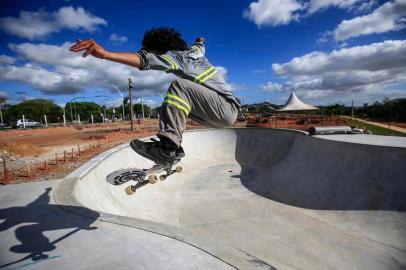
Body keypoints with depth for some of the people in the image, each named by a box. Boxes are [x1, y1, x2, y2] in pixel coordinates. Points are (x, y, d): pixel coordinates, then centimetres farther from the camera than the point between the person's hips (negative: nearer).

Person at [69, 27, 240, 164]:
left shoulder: (175, 55, -10)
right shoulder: (194, 51, 15)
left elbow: (147, 60, -29)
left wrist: (106, 54, -39)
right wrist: (200, 42, 62)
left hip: (226, 109, -9)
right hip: (221, 110, 9)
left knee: (180, 85, -24)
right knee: (176, 105, 15)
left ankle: (168, 146, -30)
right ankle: (172, 148, 10)